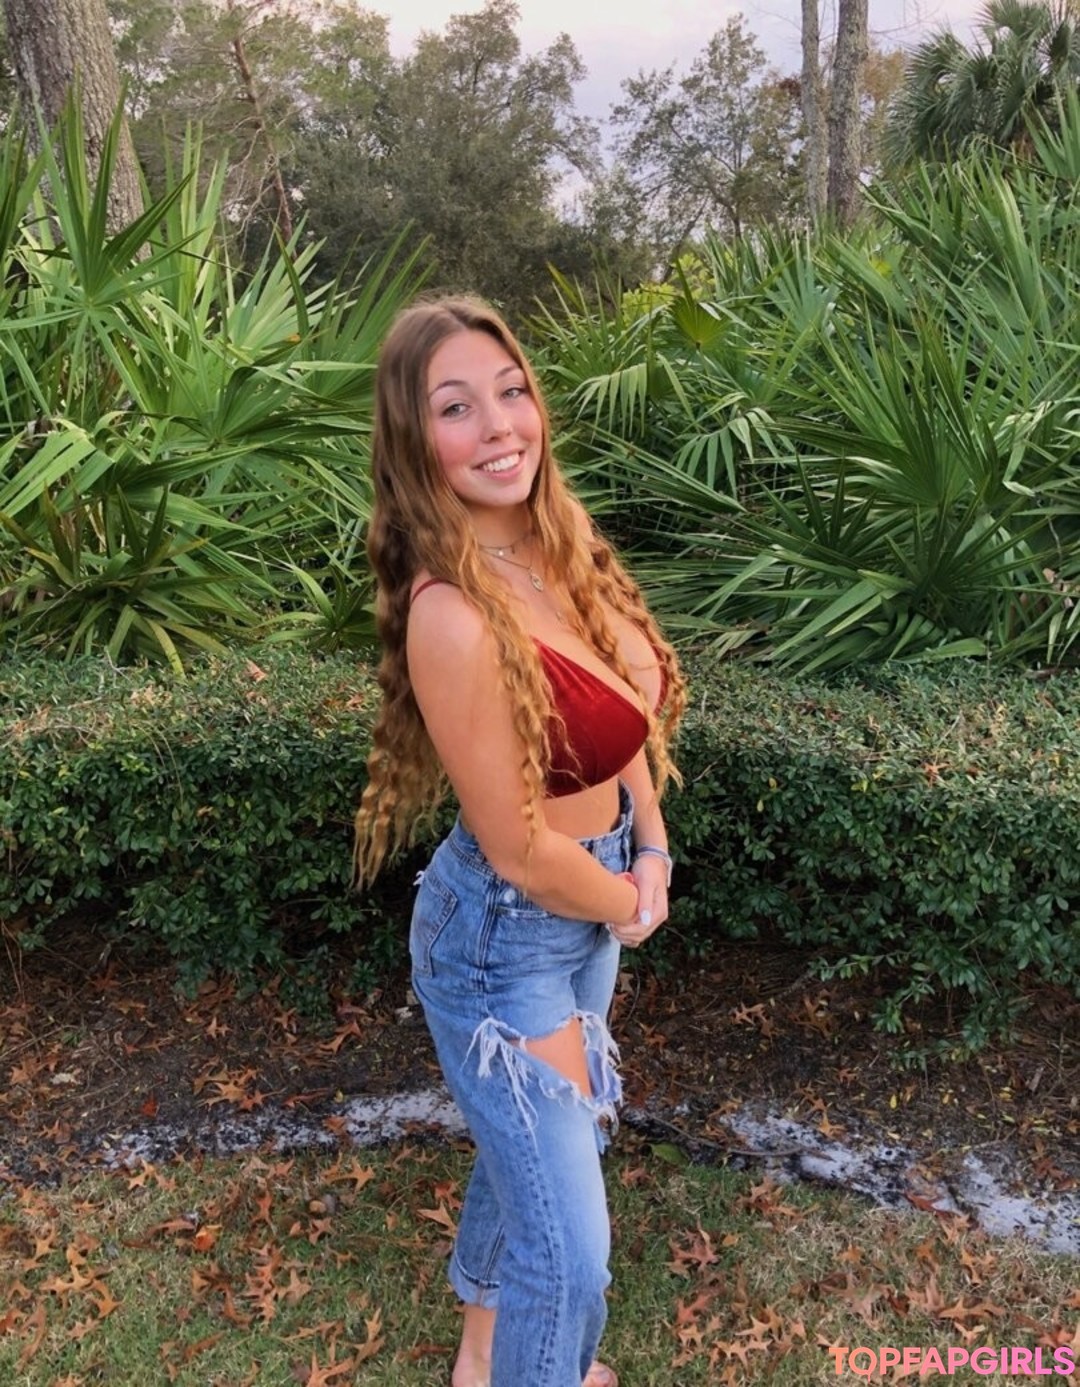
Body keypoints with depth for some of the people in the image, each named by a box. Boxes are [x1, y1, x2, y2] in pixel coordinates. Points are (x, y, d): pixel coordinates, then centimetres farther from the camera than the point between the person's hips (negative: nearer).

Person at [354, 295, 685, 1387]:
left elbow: (627, 712, 7)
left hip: (586, 907, 9)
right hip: (506, 939, -8)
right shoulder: (453, 614, -32)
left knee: (536, 1140, 30)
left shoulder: (552, 544, -7)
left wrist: (652, 851, -3)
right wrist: (634, 904, -7)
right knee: (568, 1254, 5)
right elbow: (519, 852, -24)